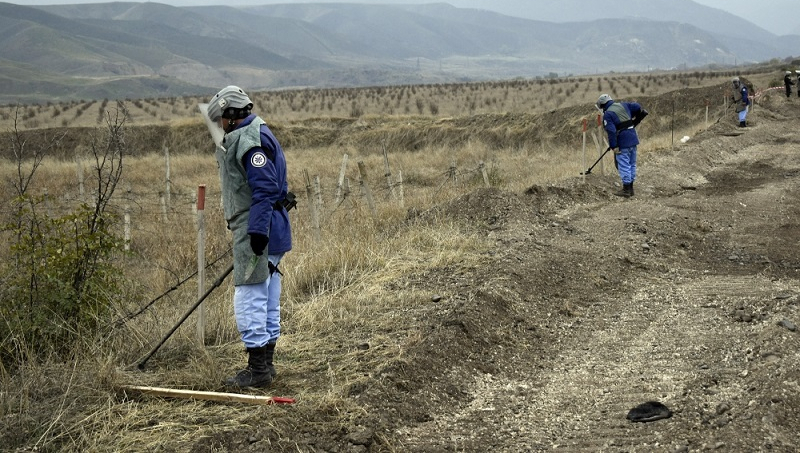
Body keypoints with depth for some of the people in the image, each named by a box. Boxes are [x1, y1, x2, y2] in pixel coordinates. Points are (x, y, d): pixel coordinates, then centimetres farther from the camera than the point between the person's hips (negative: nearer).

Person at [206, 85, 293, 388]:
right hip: (261, 230, 11)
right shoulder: (255, 135, 19)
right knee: (267, 298, 14)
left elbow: (264, 189, -24)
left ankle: (257, 369, -6)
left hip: (256, 230, -11)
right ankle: (265, 363, 23)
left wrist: (257, 231, -26)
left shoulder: (249, 140, -15)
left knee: (249, 297, -8)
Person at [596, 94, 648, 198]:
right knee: (632, 164, 15)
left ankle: (626, 190, 1)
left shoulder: (607, 114, -10)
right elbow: (637, 107, 10)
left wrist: (614, 146, -17)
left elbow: (611, 131, -18)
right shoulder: (623, 105, 10)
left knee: (624, 166, -1)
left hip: (622, 142, -7)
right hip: (633, 139, 7)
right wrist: (636, 119, 26)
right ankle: (630, 188, 23)